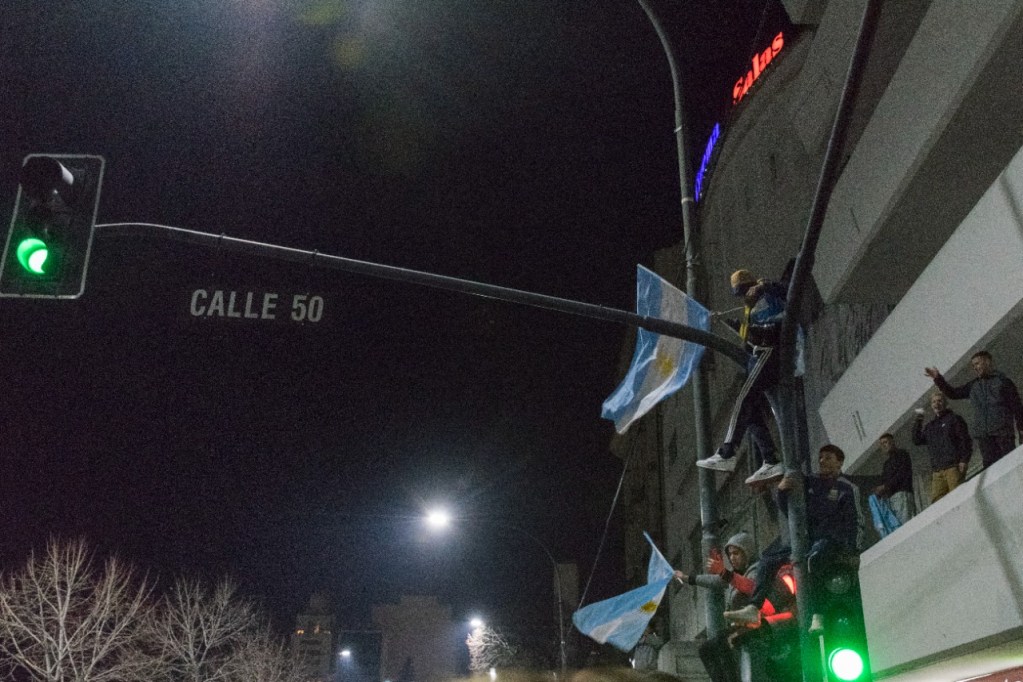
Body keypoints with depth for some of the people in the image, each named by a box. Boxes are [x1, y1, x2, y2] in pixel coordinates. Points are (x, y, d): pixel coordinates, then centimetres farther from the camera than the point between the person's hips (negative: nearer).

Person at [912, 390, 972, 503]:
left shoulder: (954, 419, 10)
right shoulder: (930, 425, 25)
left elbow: (965, 439, 1)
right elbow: (917, 441, 14)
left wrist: (964, 460, -10)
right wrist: (918, 421, 9)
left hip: (953, 467, -5)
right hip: (937, 470, 5)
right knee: (936, 500, -7)